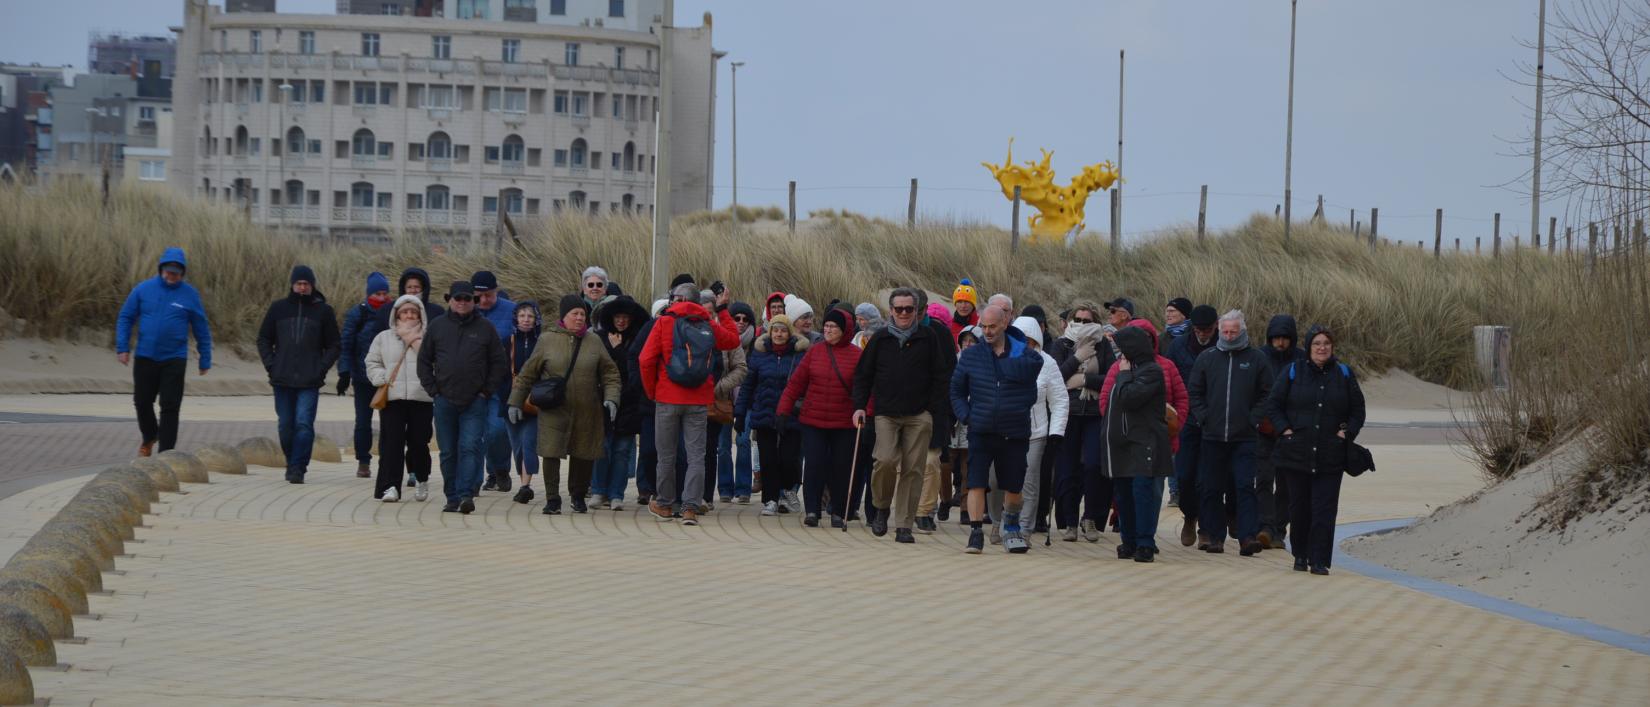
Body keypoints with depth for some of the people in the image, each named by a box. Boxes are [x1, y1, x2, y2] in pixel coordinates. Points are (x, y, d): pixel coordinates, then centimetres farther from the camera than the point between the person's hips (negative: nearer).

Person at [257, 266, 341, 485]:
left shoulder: (323, 310, 5)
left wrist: (322, 369, -4)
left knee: (304, 424, -13)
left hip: (309, 382, -2)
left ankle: (298, 467, -12)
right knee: (286, 425, 7)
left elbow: (333, 345, 9)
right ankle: (292, 464, 22)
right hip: (282, 380, 2)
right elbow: (264, 339, 13)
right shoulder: (279, 308, 8)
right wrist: (271, 365, 0)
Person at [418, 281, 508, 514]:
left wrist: (487, 390, -1)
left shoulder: (485, 328, 5)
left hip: (475, 401, -2)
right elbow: (424, 361, 13)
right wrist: (432, 389, 3)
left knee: (470, 448, -13)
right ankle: (452, 498, 13)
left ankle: (466, 495, -18)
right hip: (445, 400, 2)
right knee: (448, 452, 6)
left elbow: (499, 363, 8)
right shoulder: (437, 326, 8)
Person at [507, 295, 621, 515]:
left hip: (586, 412, 2)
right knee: (552, 452, -9)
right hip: (553, 411, -2)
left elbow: (610, 373, 10)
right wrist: (515, 402, 6)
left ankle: (578, 496, 27)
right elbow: (527, 374, 8)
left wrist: (610, 398, -5)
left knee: (583, 455, 7)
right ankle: (552, 500, -1)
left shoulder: (593, 342, 7)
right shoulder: (547, 340, 2)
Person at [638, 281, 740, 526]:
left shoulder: (665, 322, -4)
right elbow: (734, 339, 24)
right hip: (698, 401, 2)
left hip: (668, 398, -2)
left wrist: (651, 391, 5)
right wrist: (723, 311, 32)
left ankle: (664, 505, 18)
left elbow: (646, 360, -9)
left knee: (666, 455, 9)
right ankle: (690, 508, -7)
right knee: (696, 456, 2)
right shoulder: (709, 326, 4)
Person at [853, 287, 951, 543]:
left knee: (912, 469, -3)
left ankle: (904, 525, 3)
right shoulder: (881, 339, 10)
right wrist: (859, 405, 2)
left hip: (918, 416, 0)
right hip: (886, 414, 0)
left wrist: (933, 410, -1)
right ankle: (881, 507, 9)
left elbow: (941, 377, 7)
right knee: (886, 460, -17)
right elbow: (863, 375, 14)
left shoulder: (929, 338, 6)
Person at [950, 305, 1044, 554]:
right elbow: (956, 391, 10)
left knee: (1014, 487, 11)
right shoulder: (970, 356, 3)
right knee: (976, 483, -11)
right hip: (980, 433, 0)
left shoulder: (1025, 355, -2)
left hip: (1015, 433, 0)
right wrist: (966, 417, -1)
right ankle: (976, 533, -8)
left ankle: (1011, 529, 33)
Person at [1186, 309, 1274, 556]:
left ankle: (1247, 536, -12)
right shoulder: (1207, 358, 8)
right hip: (1213, 436, 3)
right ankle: (1215, 537, 13)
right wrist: (1203, 417, 0)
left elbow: (1266, 395, 5)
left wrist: (1254, 420, -6)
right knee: (1210, 489, 5)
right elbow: (1193, 391, 11)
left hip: (1245, 437, -3)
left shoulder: (1257, 360, 3)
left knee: (1245, 487, -9)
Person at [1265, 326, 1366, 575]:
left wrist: (1347, 433, 0)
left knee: (1324, 509, -6)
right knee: (1299, 507, 7)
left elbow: (1357, 410, 14)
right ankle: (1300, 556, 21)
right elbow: (1273, 405, 6)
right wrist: (1286, 430, -6)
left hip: (1330, 455, 0)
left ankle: (1319, 560, -6)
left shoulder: (1344, 374, 7)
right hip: (1297, 452, 0)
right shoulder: (1293, 372, 4)